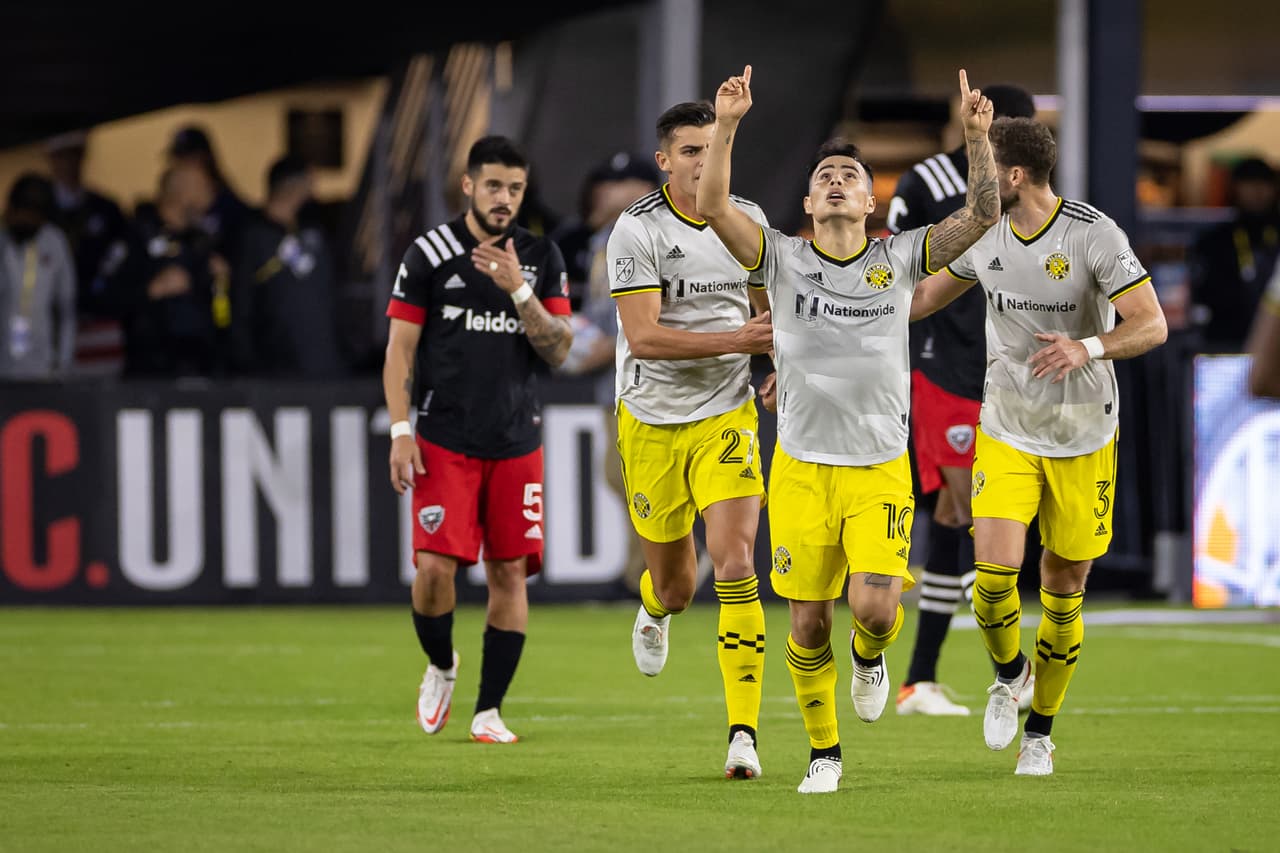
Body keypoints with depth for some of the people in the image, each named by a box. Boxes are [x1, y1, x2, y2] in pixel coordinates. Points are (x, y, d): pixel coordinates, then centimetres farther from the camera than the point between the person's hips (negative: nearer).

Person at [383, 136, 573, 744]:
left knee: (509, 572, -1)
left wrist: (519, 290, -12)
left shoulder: (542, 258, 7)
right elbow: (400, 348, 2)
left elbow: (557, 350, 2)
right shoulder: (429, 255, 0)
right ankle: (440, 666, 16)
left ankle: (488, 711, 6)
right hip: (444, 440, -2)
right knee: (435, 565, -13)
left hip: (516, 443, 2)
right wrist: (400, 431, -7)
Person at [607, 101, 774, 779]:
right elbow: (643, 337, -20)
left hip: (725, 418, 2)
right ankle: (655, 610, 49)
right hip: (651, 423, -2)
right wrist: (734, 340, -26)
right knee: (675, 587, 8)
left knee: (735, 564, -17)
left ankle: (743, 730, -15)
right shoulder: (636, 231, -12)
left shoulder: (748, 221, 2)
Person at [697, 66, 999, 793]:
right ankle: (824, 752, 21)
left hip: (881, 470, 0)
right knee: (809, 624, 2)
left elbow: (982, 215, -7)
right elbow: (714, 208, -14)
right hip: (802, 469, 0)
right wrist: (727, 126, -25)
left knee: (875, 607, -17)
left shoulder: (900, 259, 1)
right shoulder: (783, 258, -1)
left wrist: (977, 137, -20)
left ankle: (871, 654, 21)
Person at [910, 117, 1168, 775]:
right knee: (994, 571, -16)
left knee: (1063, 590, 4)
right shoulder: (984, 234, -1)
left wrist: (1087, 348, -38)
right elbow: (930, 294, 18)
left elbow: (1152, 326, -20)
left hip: (1083, 438, -3)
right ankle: (1009, 673, 14)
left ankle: (1040, 731, 22)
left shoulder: (1095, 236, -16)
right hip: (1006, 431, 3)